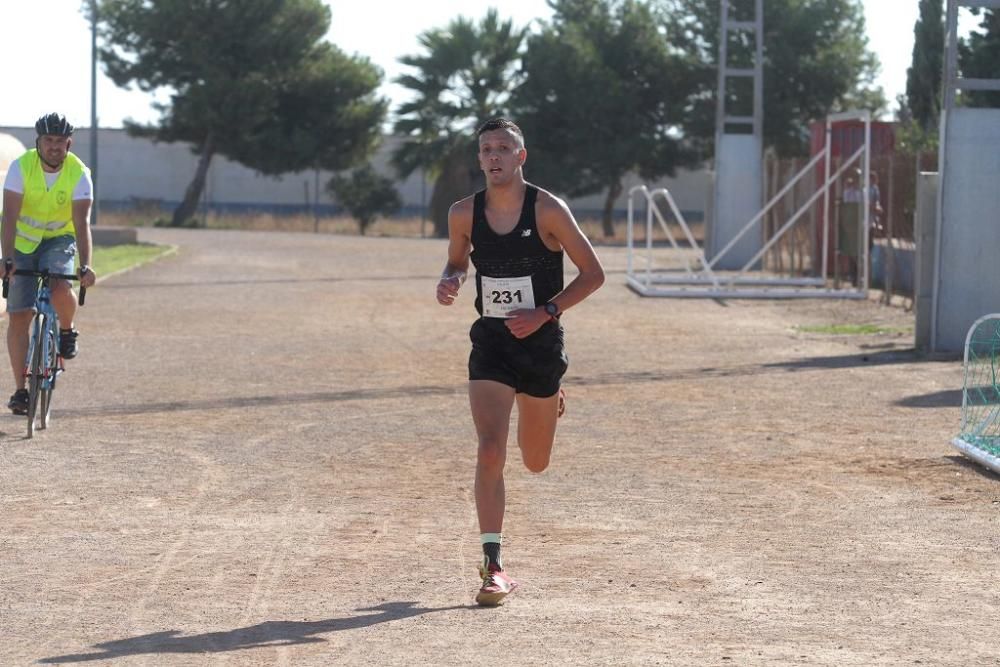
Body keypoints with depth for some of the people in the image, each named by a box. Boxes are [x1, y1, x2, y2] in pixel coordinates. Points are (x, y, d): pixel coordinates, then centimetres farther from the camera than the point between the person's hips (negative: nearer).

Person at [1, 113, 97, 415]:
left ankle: (67, 330, 2)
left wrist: (85, 266, -39)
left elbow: (82, 223, -26)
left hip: (59, 240, 0)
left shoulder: (79, 174, -19)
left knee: (61, 290, -31)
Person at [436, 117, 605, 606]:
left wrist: (545, 313, -16)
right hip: (490, 344, 1)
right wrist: (450, 282, -8)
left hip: (541, 342, -1)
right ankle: (493, 567, -12)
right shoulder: (464, 214, -3)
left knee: (536, 463, 14)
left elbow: (593, 274, -6)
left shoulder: (548, 210, -12)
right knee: (490, 451, -17)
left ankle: (550, 401, 52)